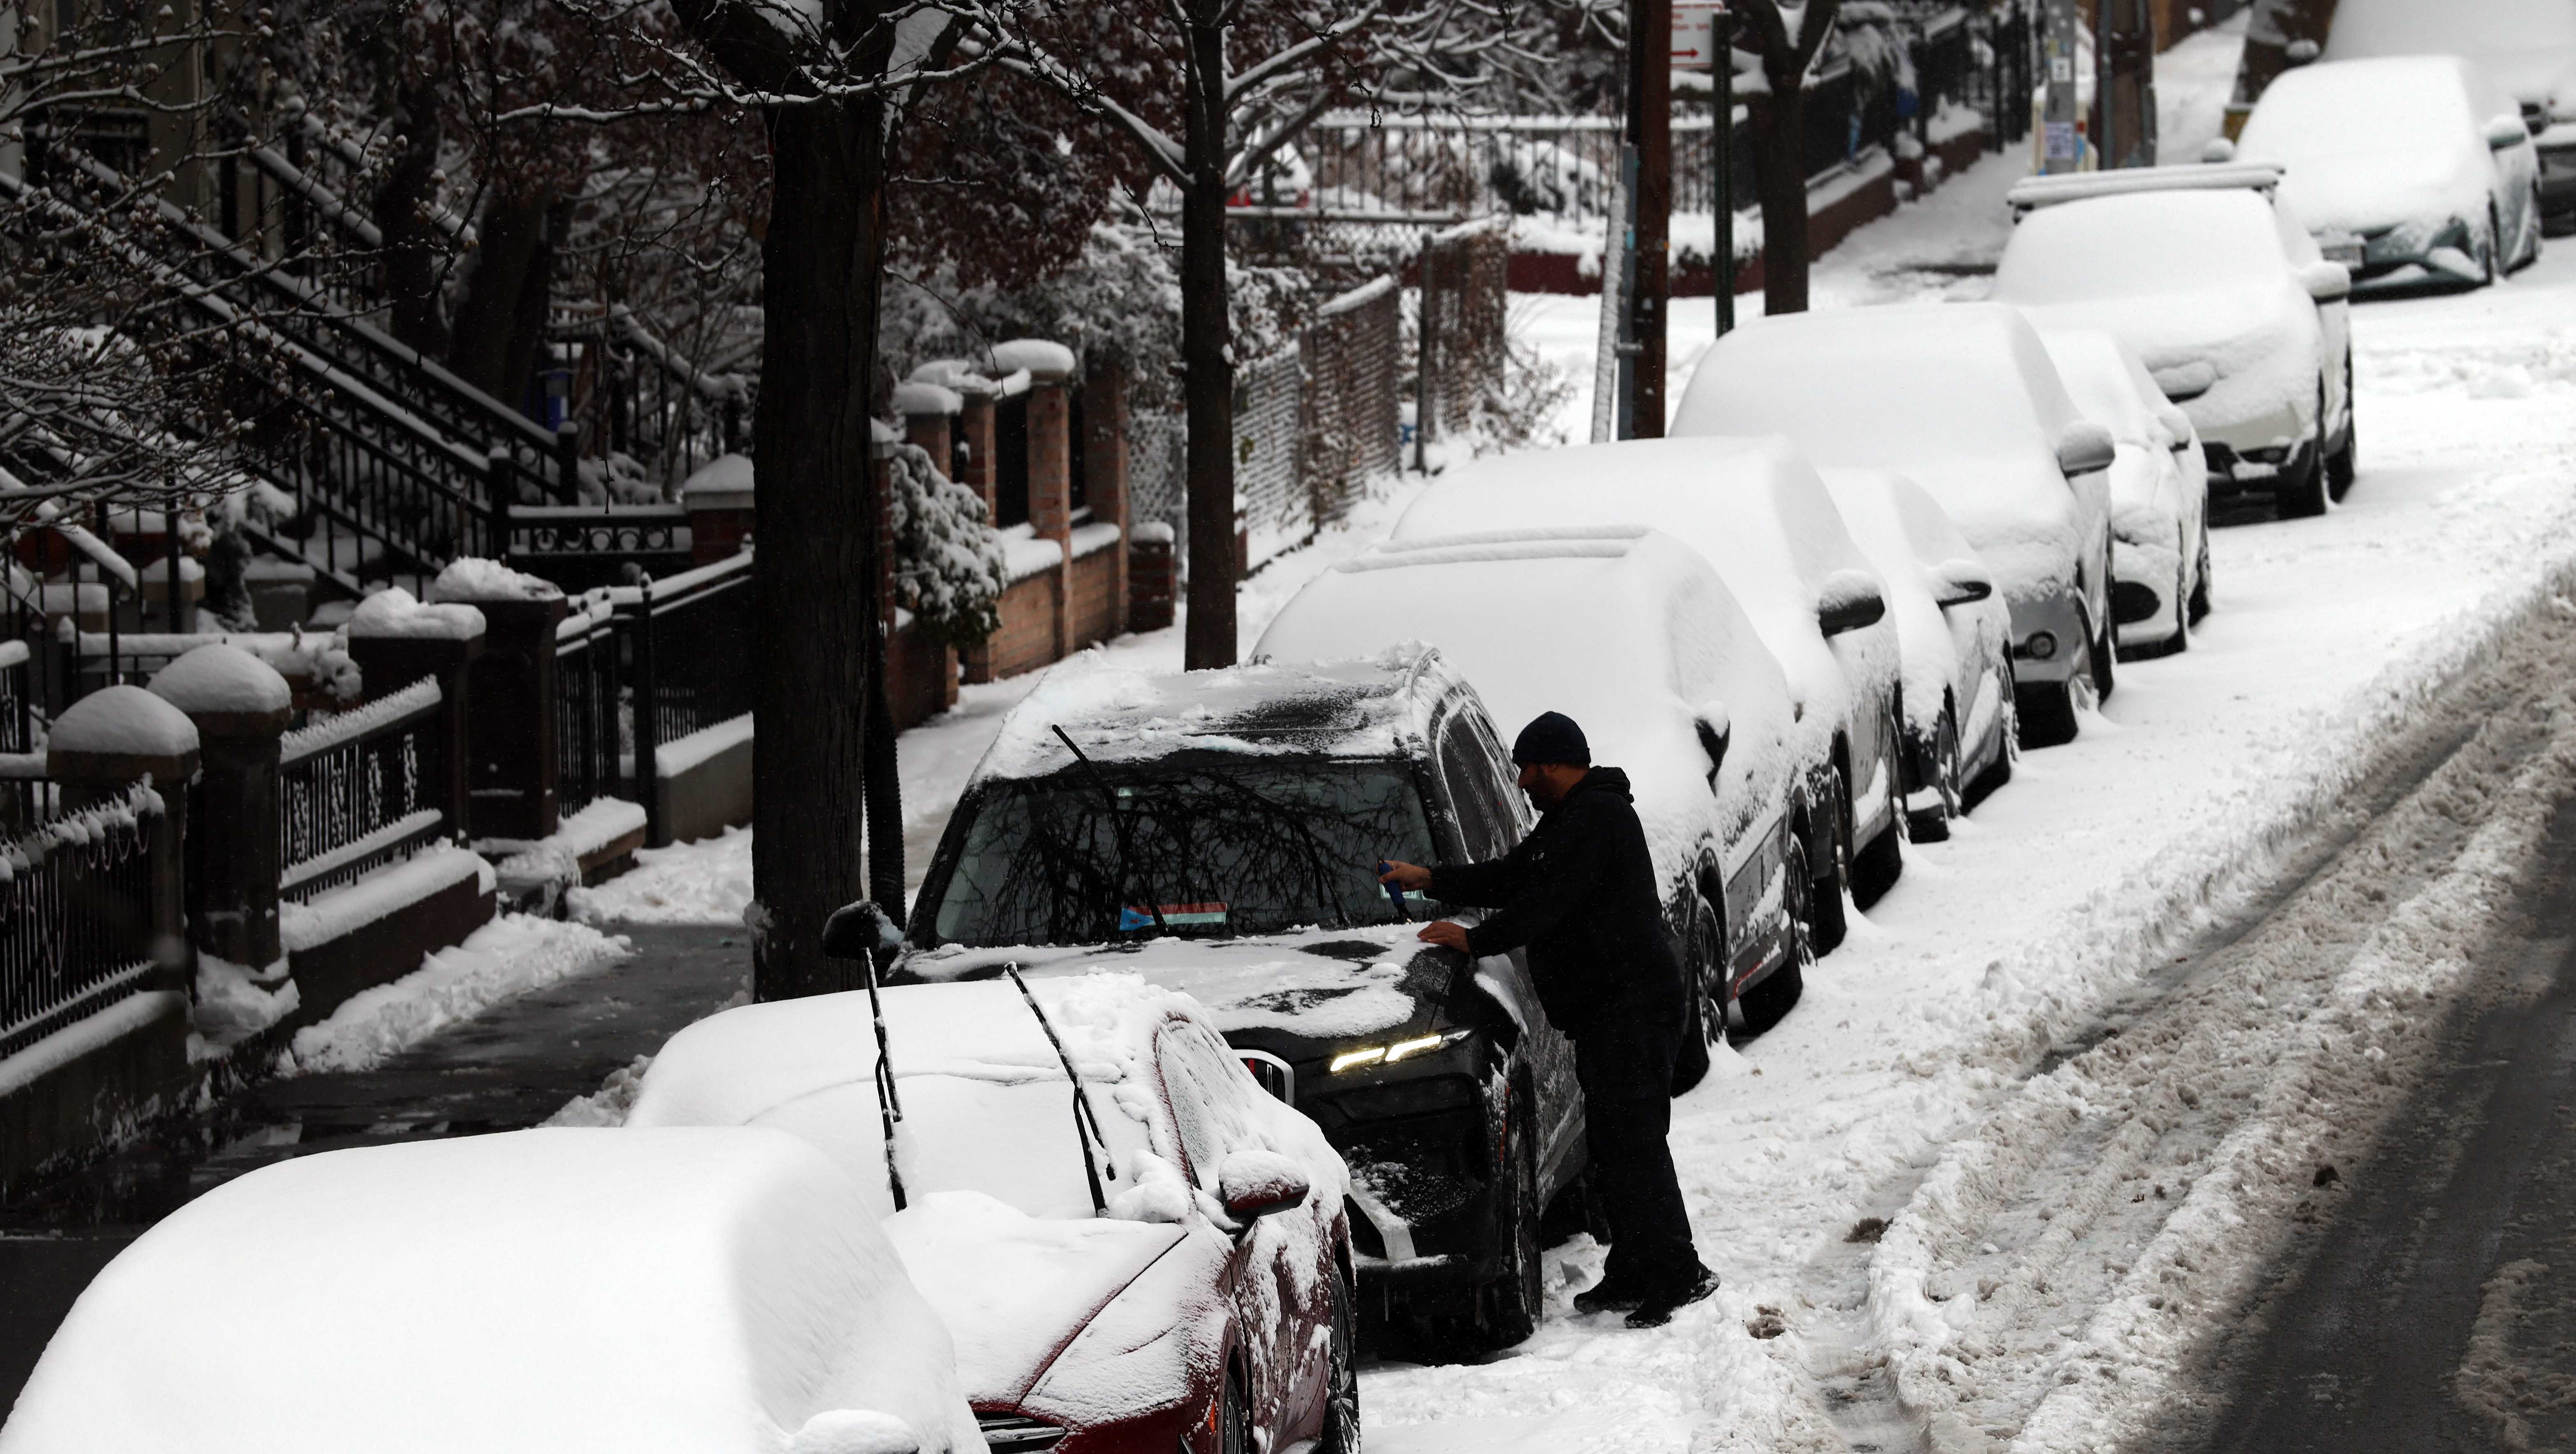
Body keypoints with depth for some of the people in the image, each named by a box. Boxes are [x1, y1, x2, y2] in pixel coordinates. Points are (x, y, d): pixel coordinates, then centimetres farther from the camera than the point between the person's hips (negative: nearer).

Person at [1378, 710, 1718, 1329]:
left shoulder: (1596, 819, -15)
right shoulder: (1571, 819, 20)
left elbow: (1545, 902, -19)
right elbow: (1511, 877, 27)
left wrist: (1474, 940, -11)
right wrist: (1431, 881, 26)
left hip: (1630, 1005, -11)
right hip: (1604, 1009, 11)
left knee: (1633, 1140, -12)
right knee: (1611, 1144, 12)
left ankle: (1677, 1272, -12)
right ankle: (1632, 1274, 16)